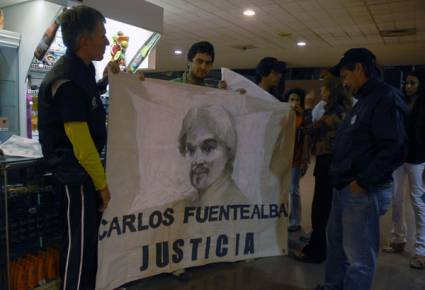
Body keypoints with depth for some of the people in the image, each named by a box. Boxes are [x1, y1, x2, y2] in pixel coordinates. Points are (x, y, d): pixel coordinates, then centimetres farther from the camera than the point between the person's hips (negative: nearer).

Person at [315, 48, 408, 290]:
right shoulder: (365, 99, 17)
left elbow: (395, 149, -23)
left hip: (364, 191, -11)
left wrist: (363, 182, -21)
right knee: (336, 242, 23)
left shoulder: (387, 98, -15)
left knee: (359, 256, 0)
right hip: (345, 188, 11)